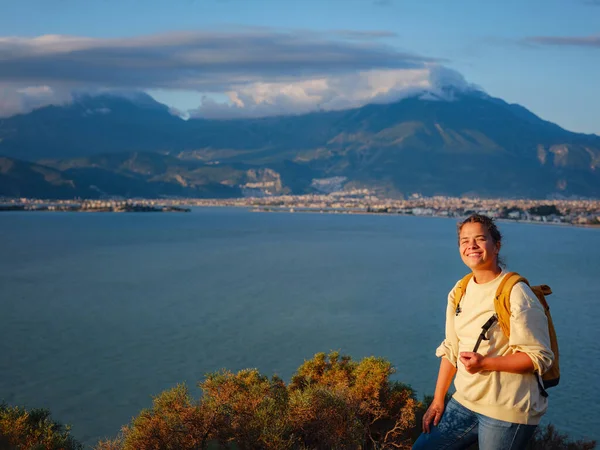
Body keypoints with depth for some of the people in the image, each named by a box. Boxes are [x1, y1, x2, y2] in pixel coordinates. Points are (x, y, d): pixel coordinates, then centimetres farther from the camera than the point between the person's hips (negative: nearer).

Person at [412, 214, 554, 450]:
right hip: (465, 403, 7)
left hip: (506, 411, -7)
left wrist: (485, 363, -23)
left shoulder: (516, 294, -14)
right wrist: (438, 400, 11)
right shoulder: (460, 291, 7)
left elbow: (540, 357, -15)